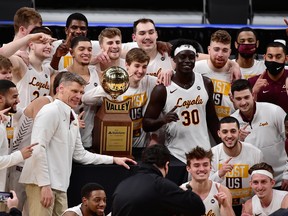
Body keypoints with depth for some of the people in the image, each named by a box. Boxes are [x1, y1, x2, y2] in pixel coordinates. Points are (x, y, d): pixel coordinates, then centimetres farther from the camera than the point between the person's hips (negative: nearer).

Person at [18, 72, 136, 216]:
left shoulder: (72, 118, 15)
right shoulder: (50, 112, -10)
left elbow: (80, 154, 21)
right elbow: (38, 149, -18)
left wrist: (113, 160, 18)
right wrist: (45, 184, -22)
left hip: (59, 184, 9)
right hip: (42, 183, -9)